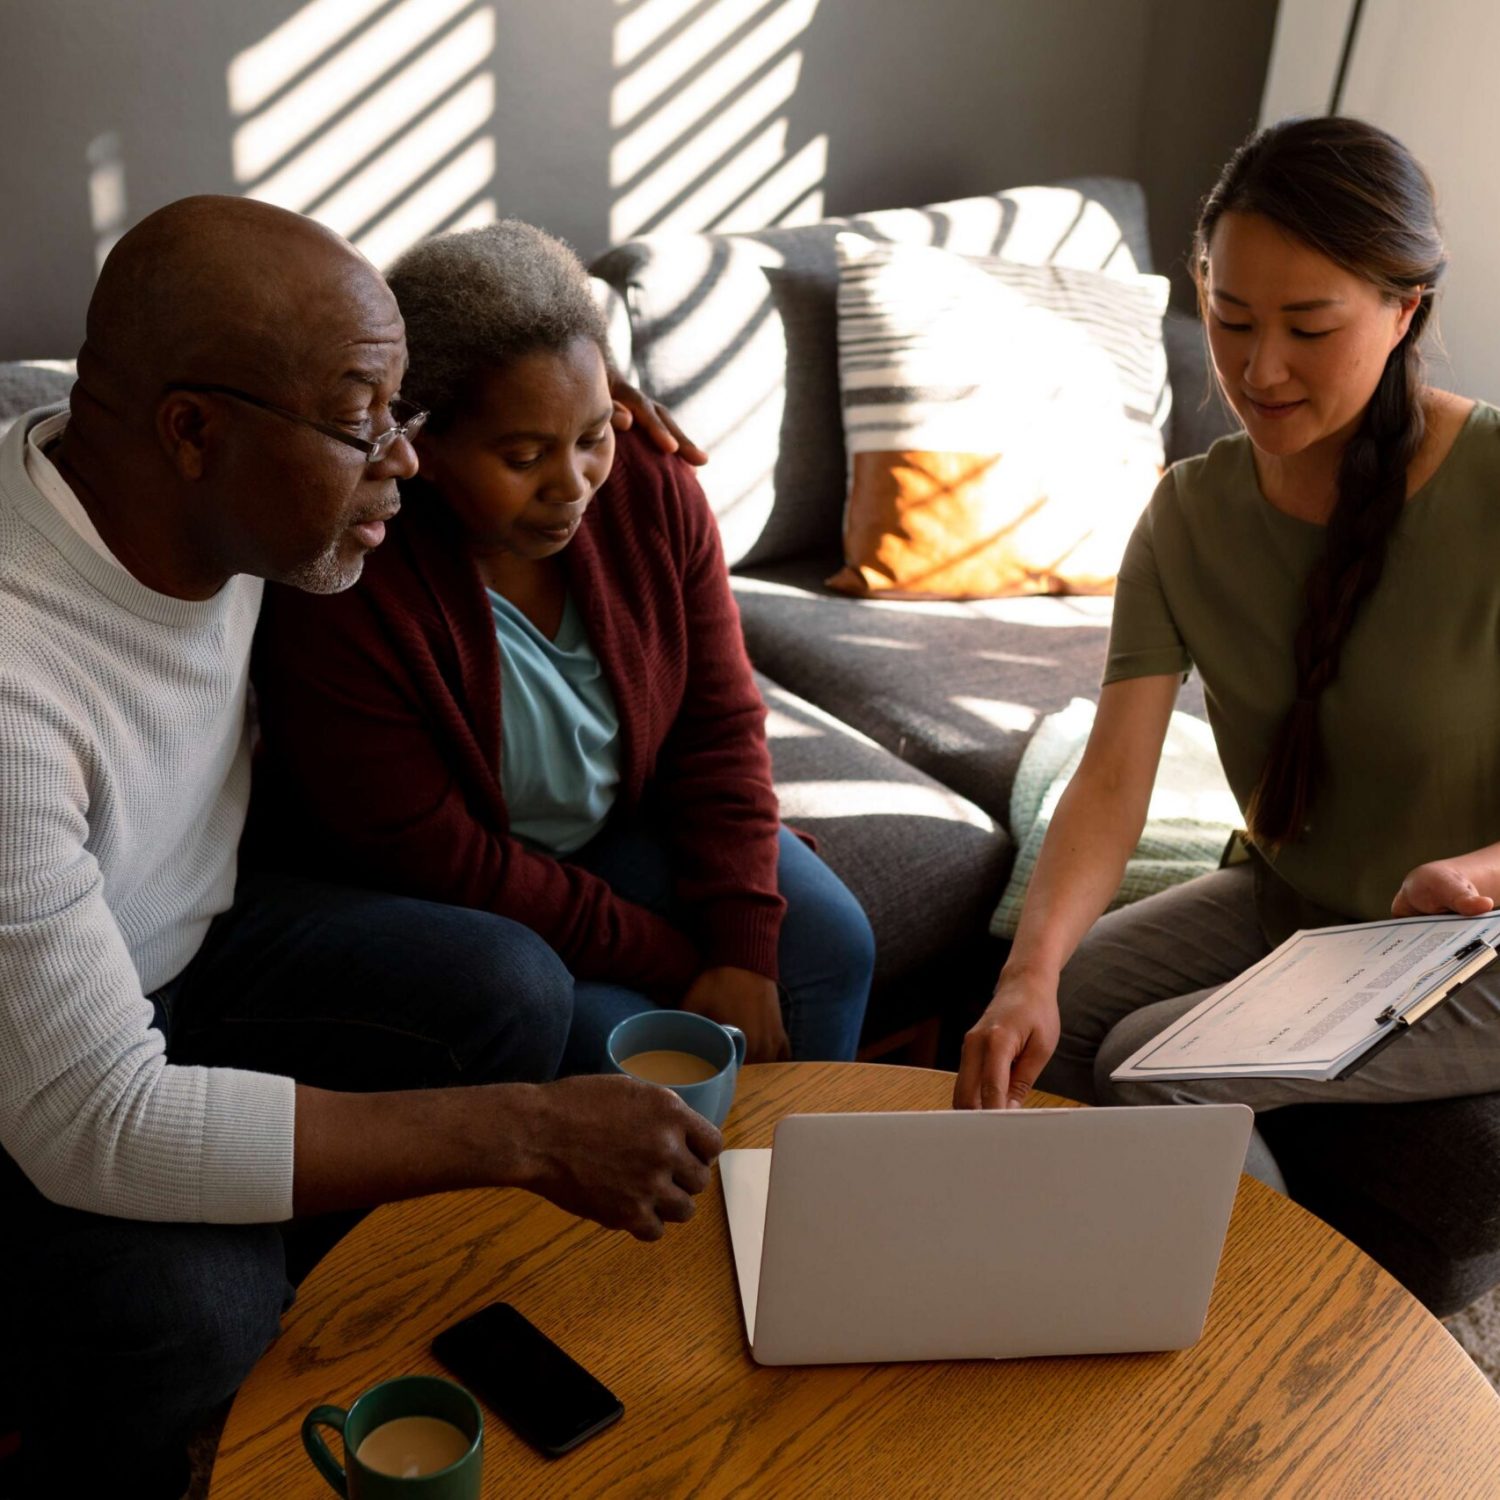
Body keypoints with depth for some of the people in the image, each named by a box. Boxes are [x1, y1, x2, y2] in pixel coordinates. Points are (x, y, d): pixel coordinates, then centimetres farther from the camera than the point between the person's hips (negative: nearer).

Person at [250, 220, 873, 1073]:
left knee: (829, 941, -9)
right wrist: (675, 966, -21)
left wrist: (743, 954, -16)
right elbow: (438, 864, -24)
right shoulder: (345, 594, -29)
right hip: (433, 901, -5)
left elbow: (719, 729, -8)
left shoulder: (646, 484, -14)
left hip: (622, 825, 5)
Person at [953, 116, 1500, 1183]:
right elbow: (1114, 778, -19)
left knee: (1150, 1067, -20)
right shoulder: (1191, 515, -8)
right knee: (1049, 1019, -10)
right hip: (1285, 901, 5)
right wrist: (1031, 974, -35)